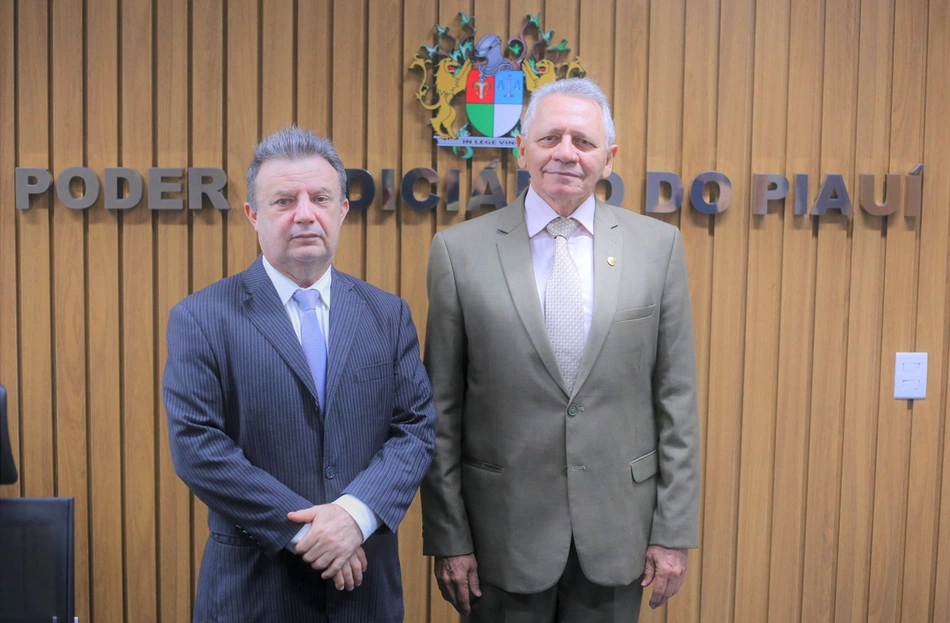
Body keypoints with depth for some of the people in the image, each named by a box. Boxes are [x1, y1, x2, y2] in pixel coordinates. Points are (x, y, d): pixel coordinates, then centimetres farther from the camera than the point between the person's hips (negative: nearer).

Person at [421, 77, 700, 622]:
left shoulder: (657, 244, -1)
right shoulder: (460, 250, -5)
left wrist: (674, 531, 0)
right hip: (505, 531, -1)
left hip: (616, 531, 2)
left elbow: (676, 397, 0)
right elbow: (442, 409, -3)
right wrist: (448, 537, -3)